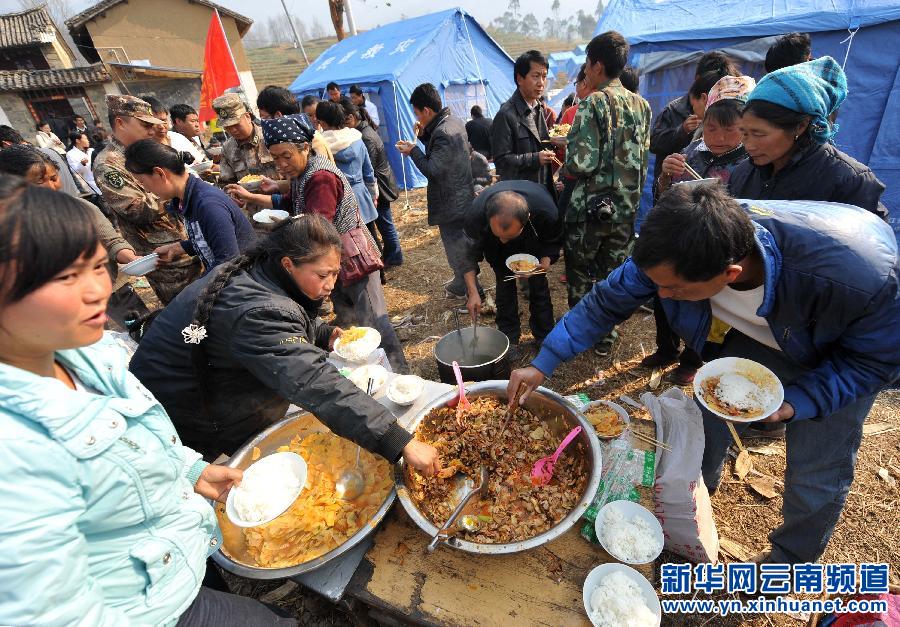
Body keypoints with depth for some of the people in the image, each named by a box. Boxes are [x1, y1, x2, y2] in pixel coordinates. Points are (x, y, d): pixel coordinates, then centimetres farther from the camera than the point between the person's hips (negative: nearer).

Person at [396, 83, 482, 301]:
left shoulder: (443, 132, -24)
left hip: (450, 203, -10)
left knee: (457, 250, 2)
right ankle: (460, 285, 37)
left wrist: (413, 151, -11)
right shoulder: (454, 121, 7)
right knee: (460, 246, 21)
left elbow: (432, 170, -25)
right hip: (462, 196, 10)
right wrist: (424, 135, 3)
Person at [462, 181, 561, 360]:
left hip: (534, 241, 0)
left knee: (538, 283, 1)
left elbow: (553, 242, -18)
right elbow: (469, 253, -26)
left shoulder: (547, 211, -42)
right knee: (505, 283, -4)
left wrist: (546, 260, -37)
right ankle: (510, 338, 12)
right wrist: (473, 292, -33)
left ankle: (544, 337, 19)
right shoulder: (477, 213, -43)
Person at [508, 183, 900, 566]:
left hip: (843, 355, -2)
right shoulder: (677, 251, -33)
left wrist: (793, 404, -33)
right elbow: (607, 301, -21)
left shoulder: (858, 274, -43)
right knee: (709, 424, 7)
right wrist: (542, 365, -22)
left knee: (816, 475, 1)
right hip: (755, 338, 3)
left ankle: (791, 558, 34)